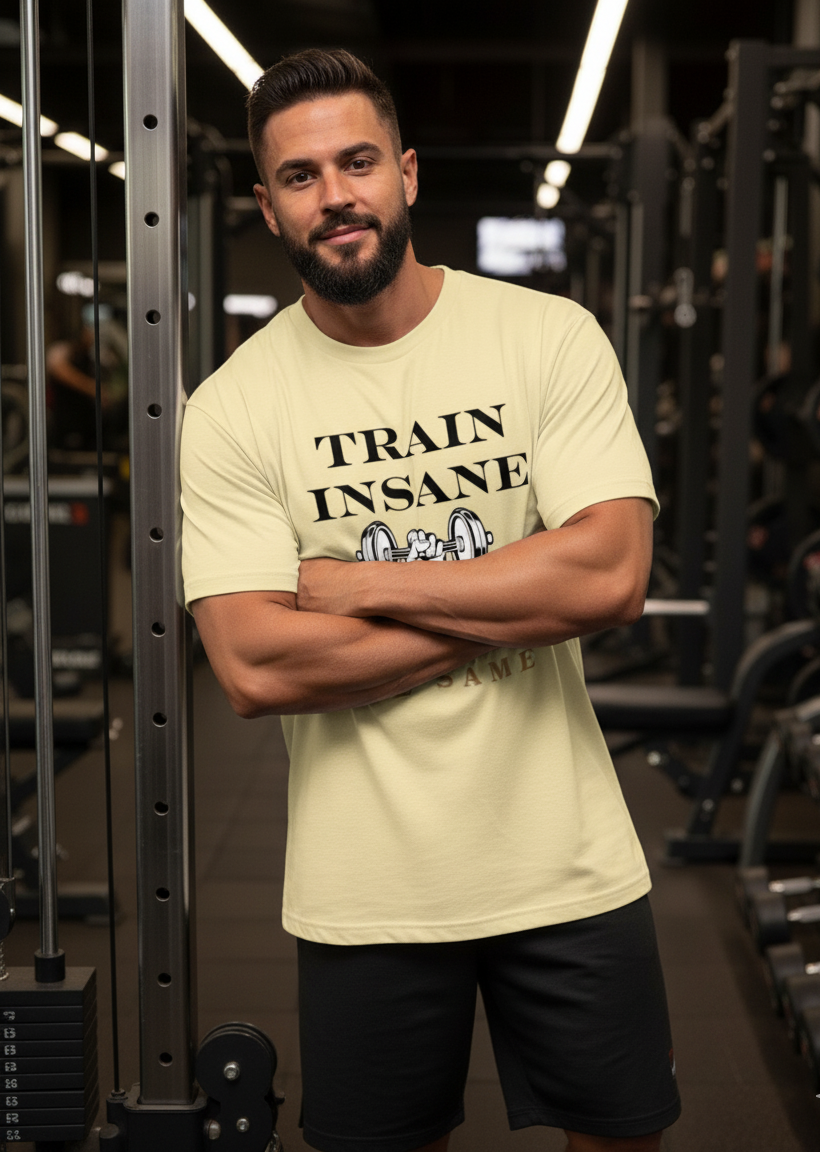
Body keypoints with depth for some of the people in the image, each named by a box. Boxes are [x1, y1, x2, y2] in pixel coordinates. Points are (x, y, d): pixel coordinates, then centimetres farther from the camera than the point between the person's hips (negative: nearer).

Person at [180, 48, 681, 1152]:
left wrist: (362, 582, -15)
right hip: (366, 887, 0)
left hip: (567, 861, 1)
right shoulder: (232, 409, -7)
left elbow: (610, 574, -17)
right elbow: (255, 668, -17)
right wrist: (507, 610, -15)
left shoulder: (549, 338, -6)